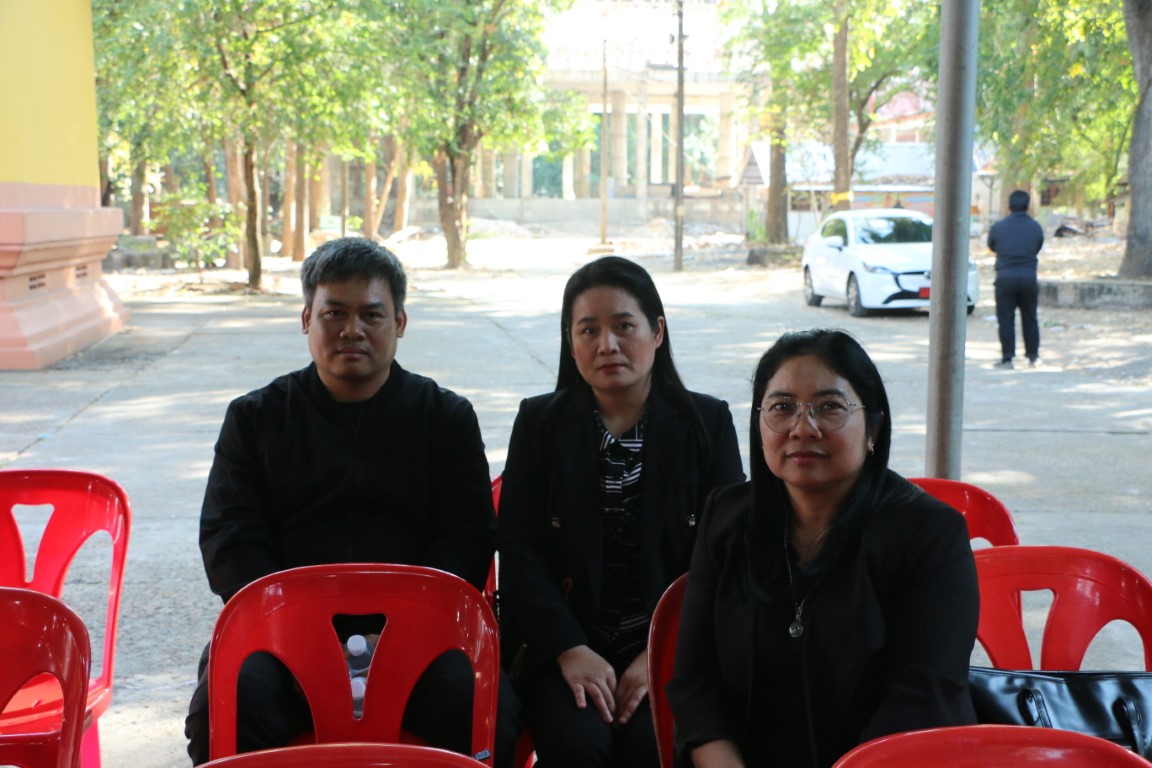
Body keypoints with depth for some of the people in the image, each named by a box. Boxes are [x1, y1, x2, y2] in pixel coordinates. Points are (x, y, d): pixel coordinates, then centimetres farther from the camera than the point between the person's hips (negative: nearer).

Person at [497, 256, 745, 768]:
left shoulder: (708, 423, 6)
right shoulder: (540, 423, 8)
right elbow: (518, 547, 0)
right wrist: (570, 650, -14)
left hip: (671, 645, 0)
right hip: (560, 643, 1)